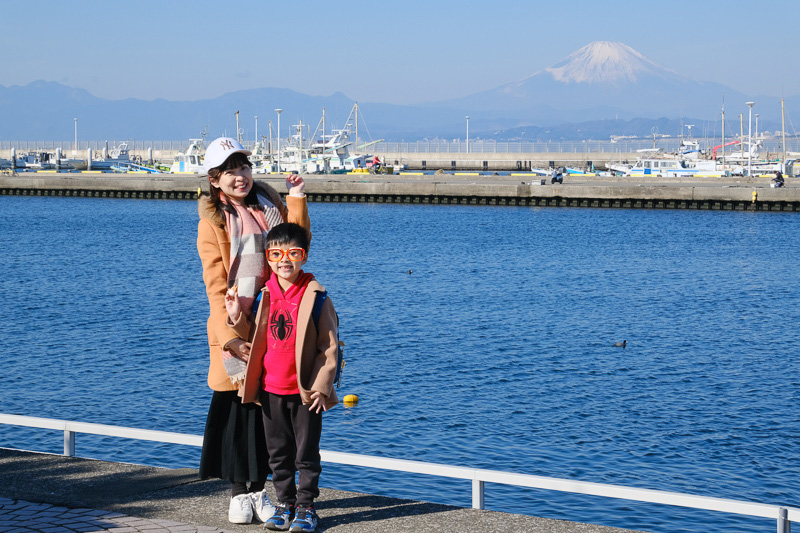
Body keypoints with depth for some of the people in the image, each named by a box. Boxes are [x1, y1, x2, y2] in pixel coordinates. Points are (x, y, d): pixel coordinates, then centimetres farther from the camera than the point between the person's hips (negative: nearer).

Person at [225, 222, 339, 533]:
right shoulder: (264, 295, 4)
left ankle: (306, 507, 14)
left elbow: (329, 345, -7)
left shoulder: (315, 296, -9)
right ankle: (284, 504, 23)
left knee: (306, 454, 5)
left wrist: (321, 386, -11)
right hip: (271, 388, 4)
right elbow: (256, 338, 13)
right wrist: (237, 318, -4)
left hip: (306, 391, -4)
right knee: (278, 452, 12)